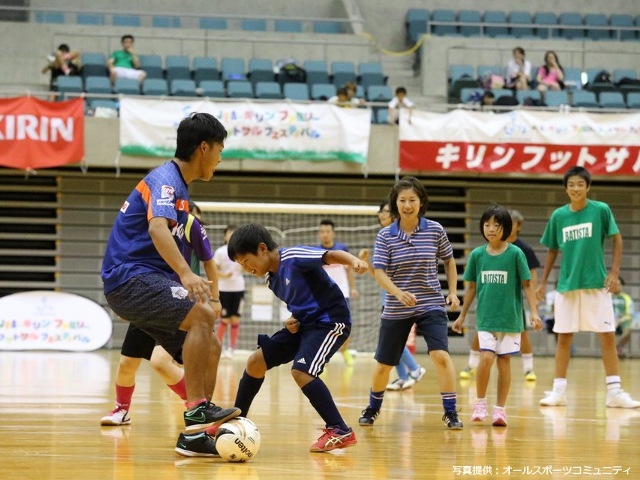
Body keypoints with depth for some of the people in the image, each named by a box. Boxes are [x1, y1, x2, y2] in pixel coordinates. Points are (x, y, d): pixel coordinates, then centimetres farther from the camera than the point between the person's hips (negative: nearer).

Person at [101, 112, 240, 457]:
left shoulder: (177, 185, 20)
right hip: (130, 277, -10)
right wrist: (186, 274, -45)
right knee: (201, 315, -28)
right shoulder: (165, 180, -11)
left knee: (208, 347, 3)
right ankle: (197, 409, -30)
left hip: (145, 280, 10)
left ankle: (194, 434, 3)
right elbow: (157, 228, -30)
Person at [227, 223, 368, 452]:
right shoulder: (273, 280, 10)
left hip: (330, 320, -10)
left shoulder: (293, 258, -17)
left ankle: (340, 431, -21)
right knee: (255, 362, 8)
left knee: (301, 371, -27)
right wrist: (292, 320, 1)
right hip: (304, 322, 10)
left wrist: (353, 260, -48)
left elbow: (331, 255, -27)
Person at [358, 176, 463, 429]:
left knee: (441, 355, -20)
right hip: (396, 310, 1)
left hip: (431, 306, -1)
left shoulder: (435, 230, -4)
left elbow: (449, 260, 12)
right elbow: (379, 272, -13)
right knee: (384, 364, 10)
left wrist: (453, 292, 3)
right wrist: (398, 293, -30)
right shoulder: (385, 236, -7)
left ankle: (450, 412, -10)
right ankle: (373, 408, 36)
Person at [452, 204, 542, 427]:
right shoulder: (477, 254, 2)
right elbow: (471, 287, 10)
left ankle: (500, 408, 13)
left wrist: (534, 312, -11)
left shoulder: (515, 254, -5)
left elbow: (527, 284, -2)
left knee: (504, 361, 3)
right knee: (486, 358, -12)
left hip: (510, 317, -1)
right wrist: (462, 316, 12)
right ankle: (480, 403, 6)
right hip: (486, 318, 1)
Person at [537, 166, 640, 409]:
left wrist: (614, 273, -7)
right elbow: (552, 251, 13)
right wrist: (542, 283, 10)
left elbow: (617, 240, 1)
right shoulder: (558, 215, 3)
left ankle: (614, 391, 2)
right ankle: (559, 390, 12)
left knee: (608, 336, -3)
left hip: (596, 284, -2)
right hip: (567, 285, 2)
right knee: (564, 337, 5)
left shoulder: (601, 210, -4)